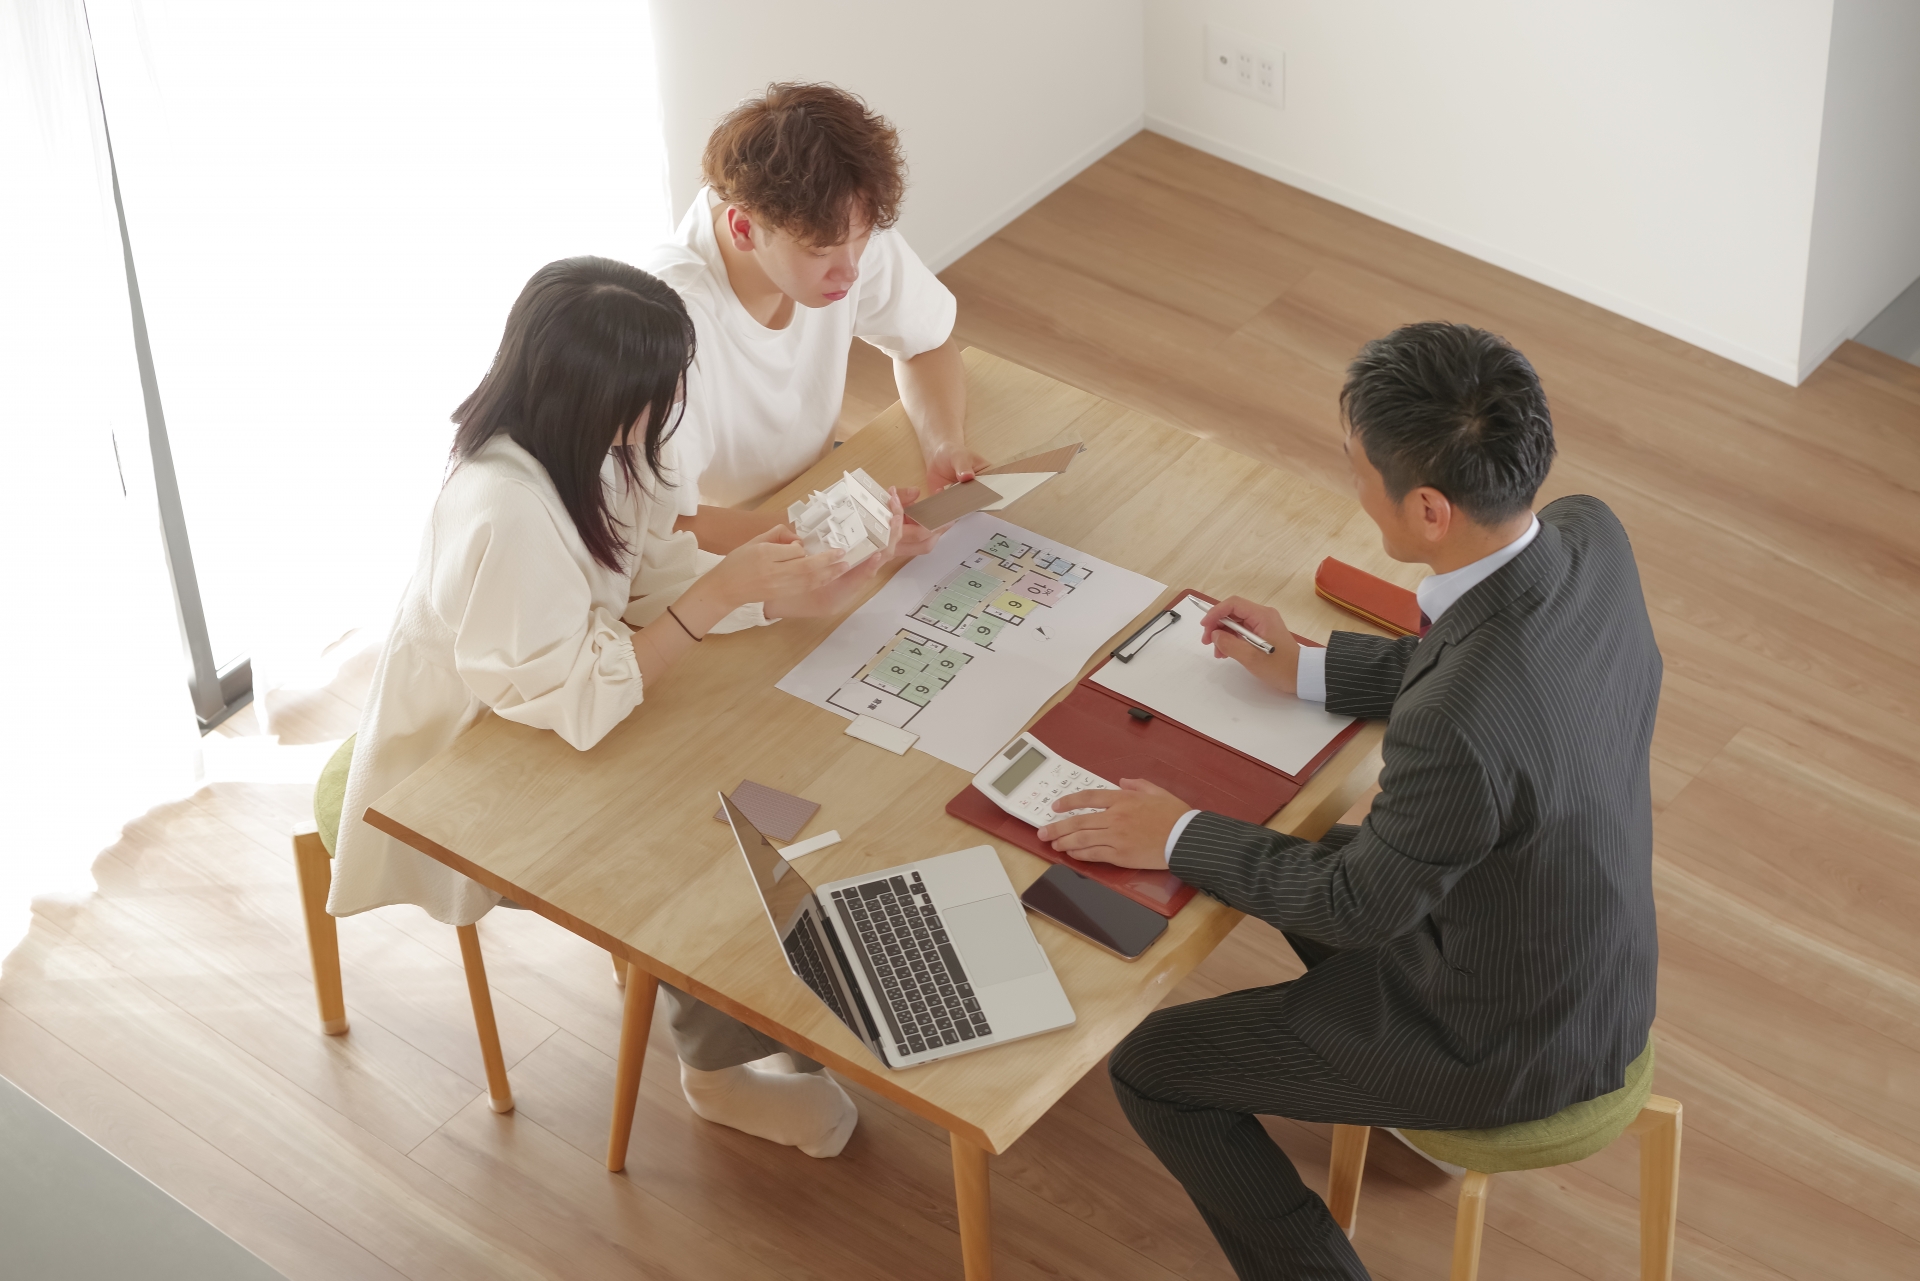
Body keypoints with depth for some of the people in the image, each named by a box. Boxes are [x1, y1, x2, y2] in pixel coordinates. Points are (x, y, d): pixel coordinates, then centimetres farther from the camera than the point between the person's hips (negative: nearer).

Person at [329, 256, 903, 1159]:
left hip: (562, 711, 8)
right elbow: (579, 699, -32)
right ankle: (722, 1071, 14)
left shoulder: (595, 443, -12)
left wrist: (799, 595, -17)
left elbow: (659, 574, -3)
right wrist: (723, 591, -32)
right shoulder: (504, 513, -38)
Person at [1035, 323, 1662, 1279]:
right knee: (1304, 857, 29)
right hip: (1604, 965, 8)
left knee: (1153, 1072, 6)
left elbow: (1363, 904, -22)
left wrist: (1179, 838, -10)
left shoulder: (1453, 730, -41)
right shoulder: (1589, 536, -17)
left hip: (1514, 1045, -8)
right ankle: (1421, 1098, 45)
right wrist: (1314, 670, 7)